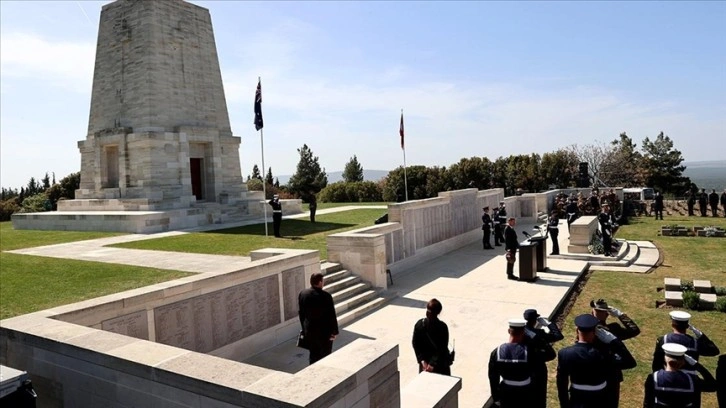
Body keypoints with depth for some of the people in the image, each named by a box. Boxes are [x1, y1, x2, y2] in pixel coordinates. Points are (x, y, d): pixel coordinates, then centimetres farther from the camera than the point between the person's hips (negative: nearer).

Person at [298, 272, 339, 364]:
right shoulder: (326, 296, -20)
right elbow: (332, 315, -15)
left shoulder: (302, 294, -3)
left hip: (309, 331, 5)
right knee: (325, 356, 10)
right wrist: (334, 331, -4)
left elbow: (300, 313, 6)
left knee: (313, 355, 17)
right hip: (324, 332, -5)